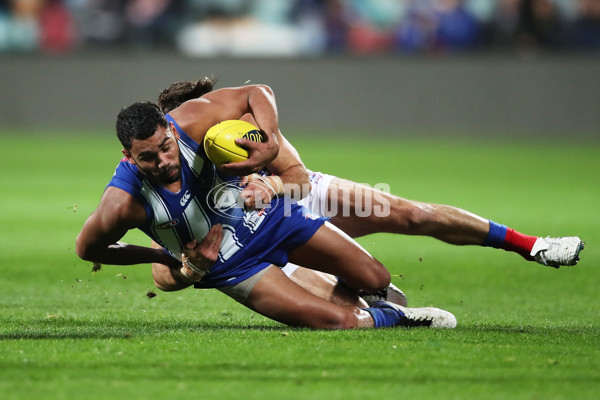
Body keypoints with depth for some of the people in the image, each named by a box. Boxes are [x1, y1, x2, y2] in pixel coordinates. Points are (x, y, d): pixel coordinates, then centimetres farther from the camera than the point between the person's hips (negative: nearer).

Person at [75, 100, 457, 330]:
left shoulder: (191, 122, -25)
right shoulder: (124, 203, -31)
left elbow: (257, 94, -10)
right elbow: (88, 248, -11)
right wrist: (162, 257, -8)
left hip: (269, 213, 3)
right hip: (234, 266, -3)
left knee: (376, 279, 5)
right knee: (340, 321, -15)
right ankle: (389, 317, 19)